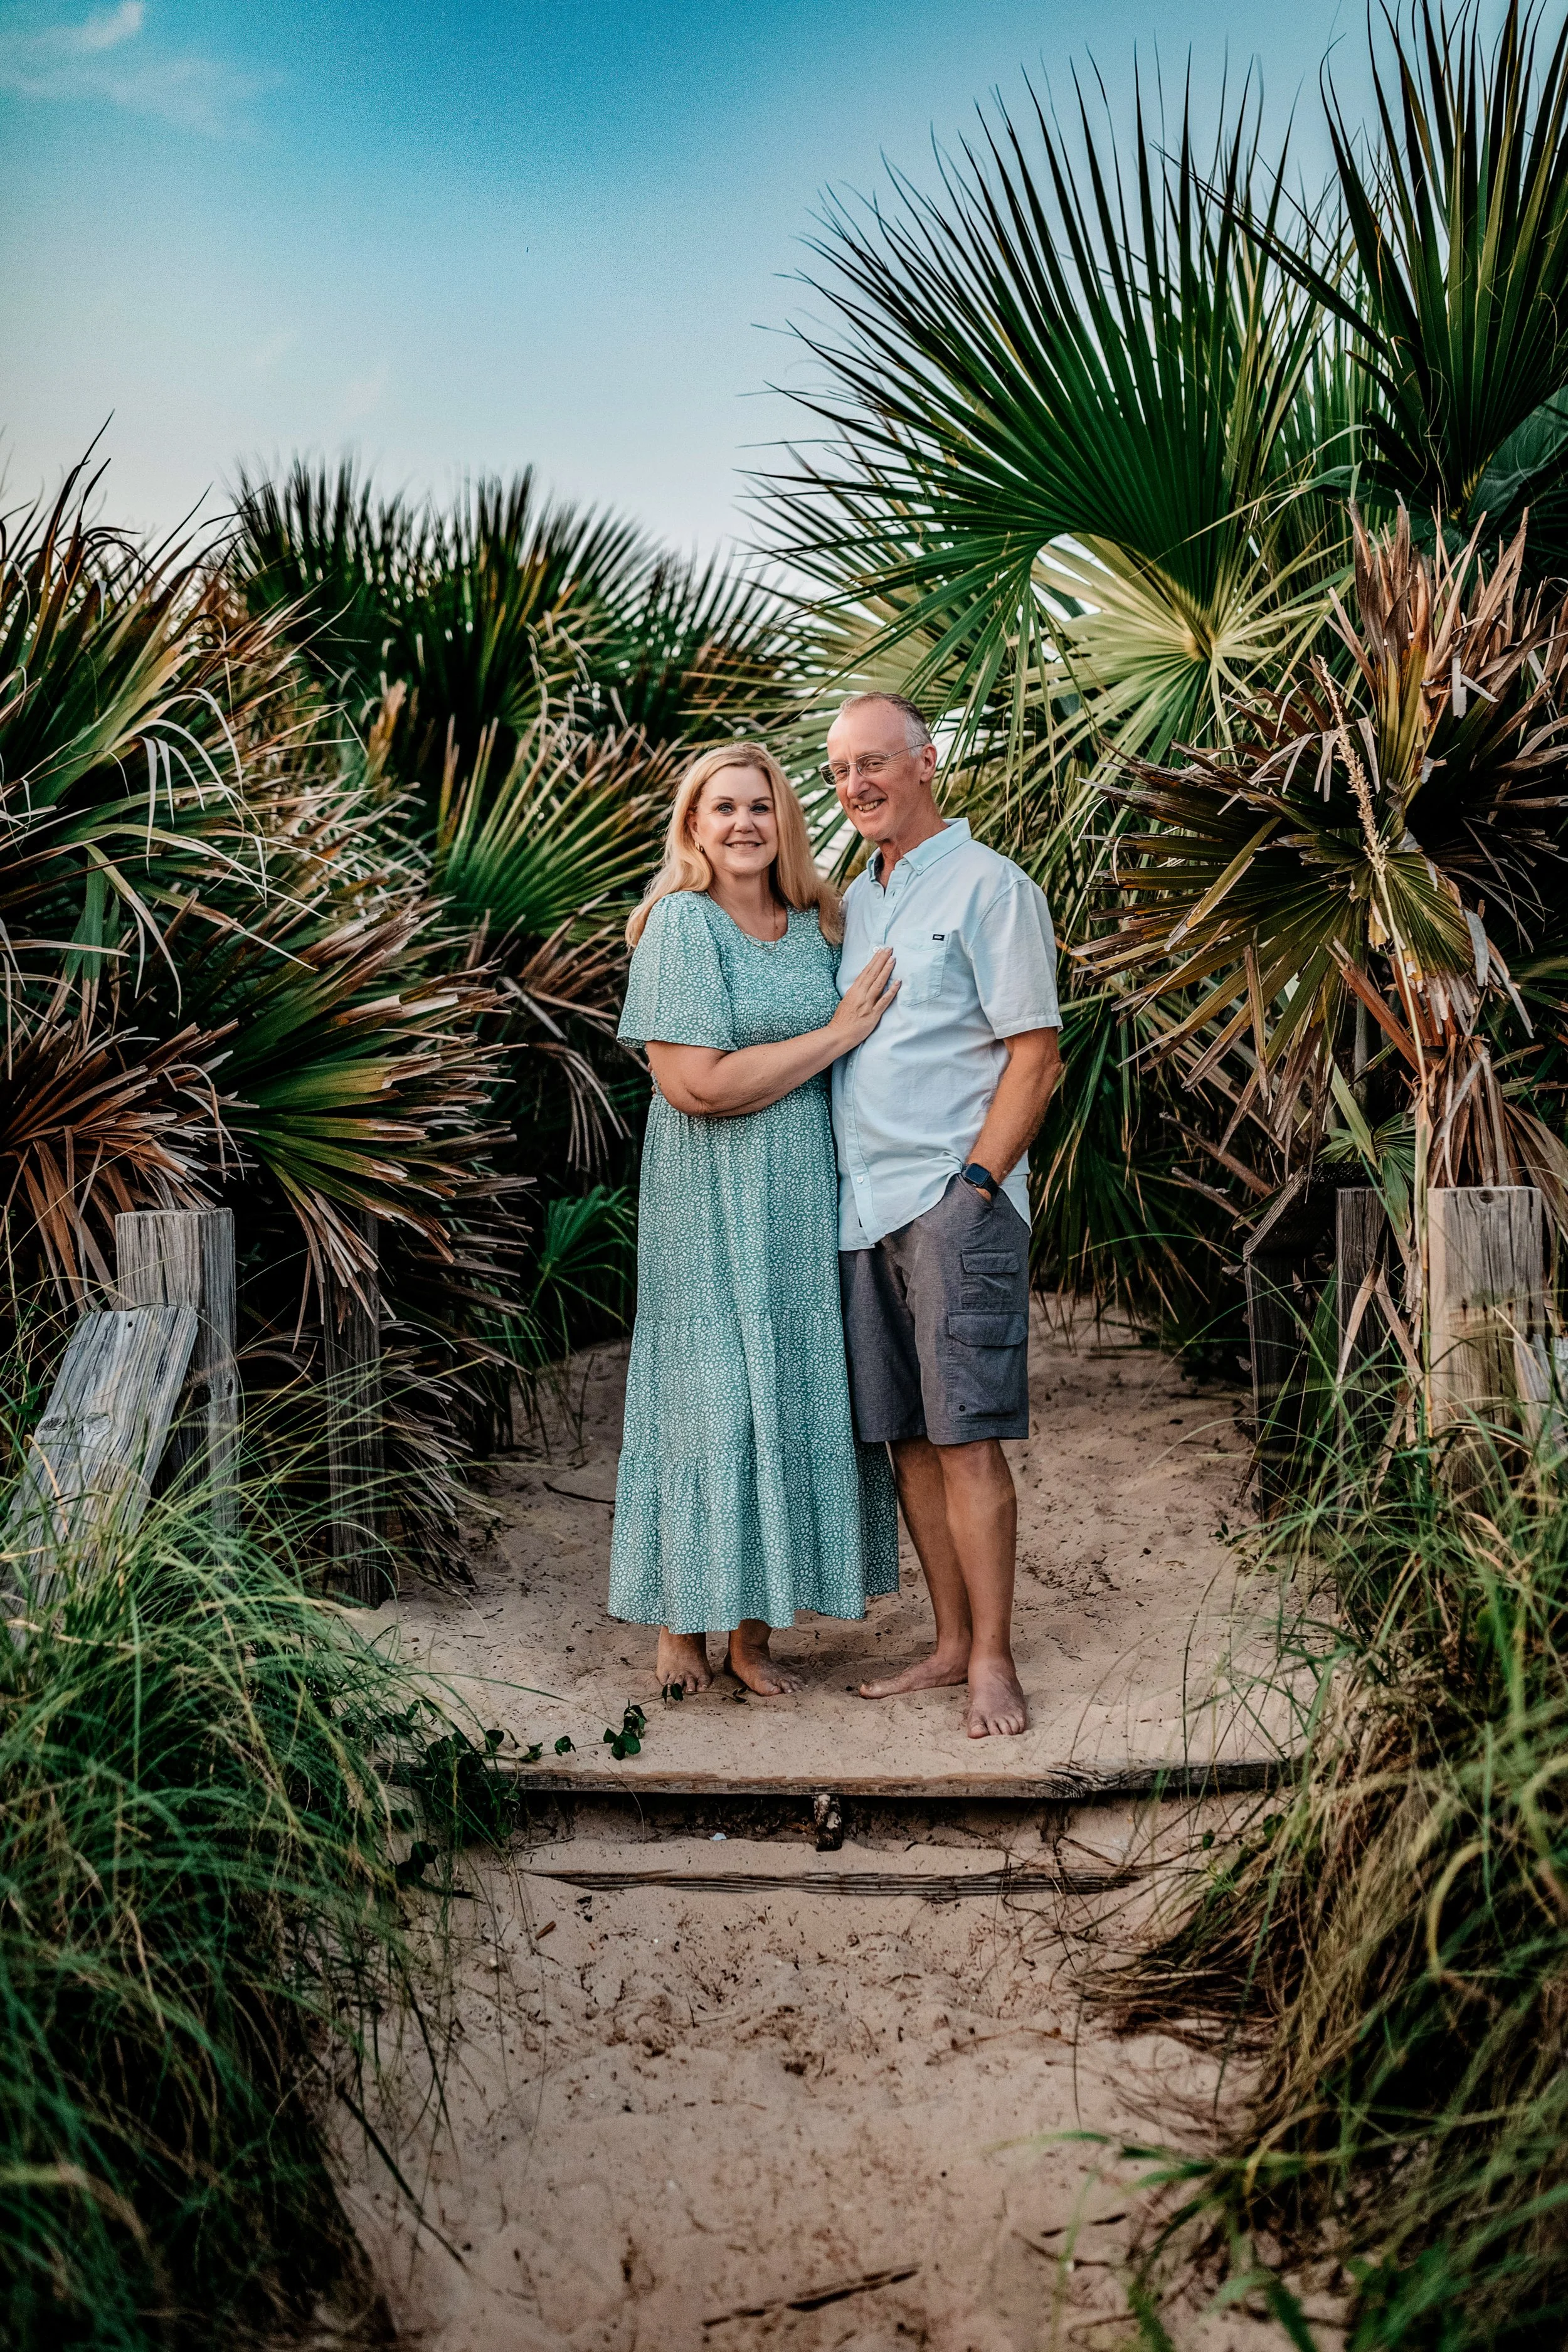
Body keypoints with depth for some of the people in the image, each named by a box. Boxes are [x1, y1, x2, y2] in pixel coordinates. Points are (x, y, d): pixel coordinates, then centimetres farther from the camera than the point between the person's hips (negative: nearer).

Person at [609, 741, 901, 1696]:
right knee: (710, 1395, 1)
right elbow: (696, 1083, -18)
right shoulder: (681, 923, -9)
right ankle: (682, 1621, 17)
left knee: (795, 1395, 7)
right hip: (711, 1210, -5)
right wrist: (838, 1034, -14)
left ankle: (756, 1630, 18)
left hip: (807, 1205, 5)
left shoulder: (817, 924, 9)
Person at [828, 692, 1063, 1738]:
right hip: (863, 1207, 7)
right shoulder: (854, 900, 20)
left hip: (955, 1196, -7)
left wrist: (975, 1181, -14)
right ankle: (952, 1645, 18)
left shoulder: (988, 885, -2)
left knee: (967, 1437, -7)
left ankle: (993, 1662, 1)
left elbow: (1036, 1055, -7)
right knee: (907, 1436, 8)